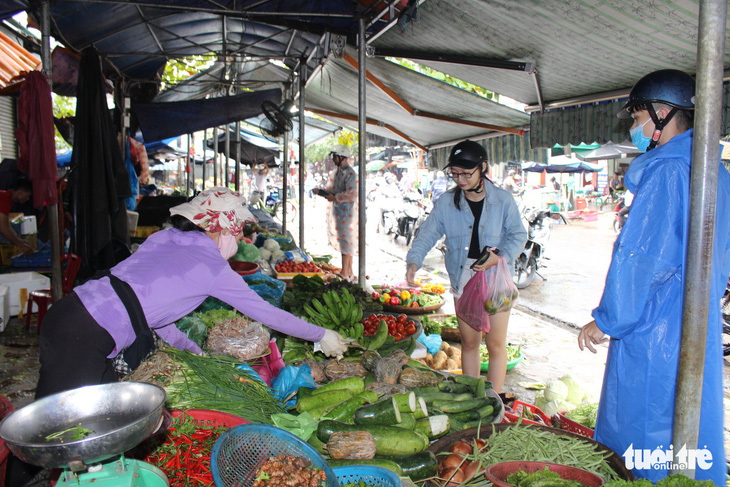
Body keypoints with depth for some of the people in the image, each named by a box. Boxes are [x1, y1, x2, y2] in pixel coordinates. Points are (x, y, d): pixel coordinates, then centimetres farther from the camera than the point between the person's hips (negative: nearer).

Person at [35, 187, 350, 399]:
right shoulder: (213, 267, -8)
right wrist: (321, 336, 11)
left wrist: (191, 348, 23)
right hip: (84, 339, -8)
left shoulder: (165, 238, 12)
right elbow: (266, 313, -1)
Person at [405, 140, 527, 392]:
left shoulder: (503, 199, -4)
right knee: (469, 343, 12)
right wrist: (414, 262, -20)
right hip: (463, 280, 2)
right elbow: (427, 234, -3)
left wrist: (500, 257, -17)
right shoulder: (446, 202, 0)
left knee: (496, 344, 1)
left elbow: (519, 235, 1)